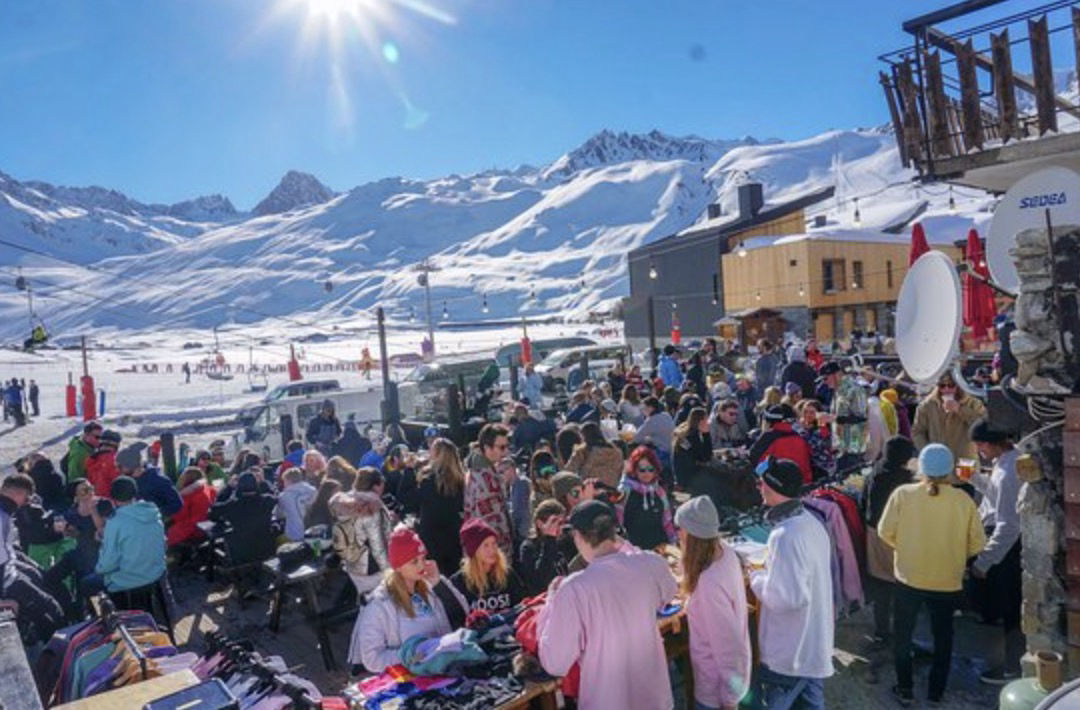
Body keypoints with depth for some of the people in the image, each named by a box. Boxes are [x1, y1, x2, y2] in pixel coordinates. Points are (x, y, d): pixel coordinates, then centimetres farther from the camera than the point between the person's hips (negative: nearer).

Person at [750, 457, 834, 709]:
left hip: (789, 654, -8)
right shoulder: (812, 524, 2)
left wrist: (757, 579, -14)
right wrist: (768, 573, 9)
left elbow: (788, 597, -29)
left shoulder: (785, 535, -28)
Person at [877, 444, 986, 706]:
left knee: (902, 635, 18)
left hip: (909, 578, -1)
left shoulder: (903, 494, -14)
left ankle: (904, 689, 26)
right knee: (943, 637, 22)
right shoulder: (963, 499, -10)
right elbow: (977, 542, -6)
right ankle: (936, 692, 32)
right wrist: (955, 552, 13)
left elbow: (885, 532, -11)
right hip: (948, 582, 1)